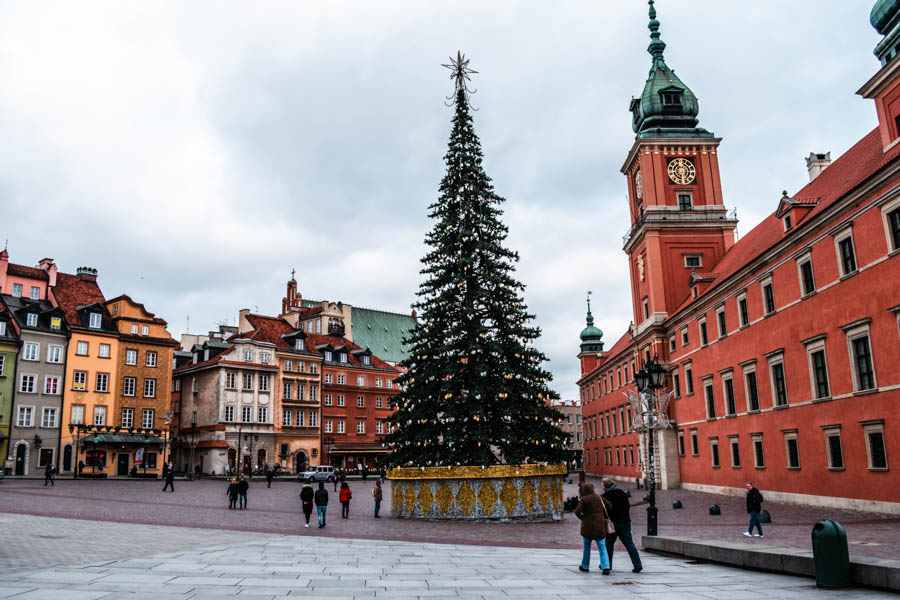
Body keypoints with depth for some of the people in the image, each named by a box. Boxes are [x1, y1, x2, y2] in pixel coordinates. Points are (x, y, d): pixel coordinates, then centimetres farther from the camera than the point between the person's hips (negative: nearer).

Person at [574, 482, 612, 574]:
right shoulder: (598, 497, 5)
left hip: (588, 526, -3)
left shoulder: (583, 499, -10)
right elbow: (608, 505, 9)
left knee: (586, 547, 14)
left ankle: (585, 566, 24)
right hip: (600, 525, 3)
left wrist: (582, 517, 1)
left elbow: (577, 512, -18)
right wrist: (603, 516, 15)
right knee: (602, 547, 4)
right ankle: (606, 567, -9)